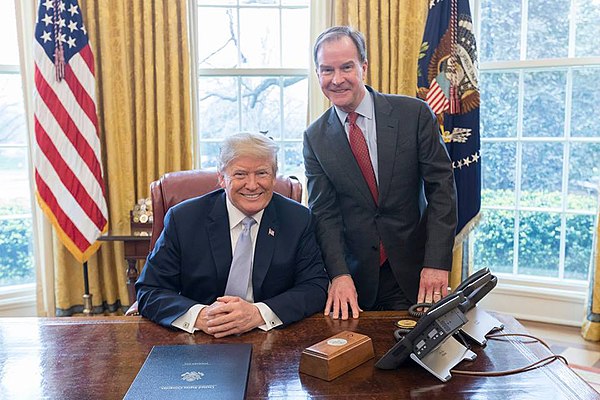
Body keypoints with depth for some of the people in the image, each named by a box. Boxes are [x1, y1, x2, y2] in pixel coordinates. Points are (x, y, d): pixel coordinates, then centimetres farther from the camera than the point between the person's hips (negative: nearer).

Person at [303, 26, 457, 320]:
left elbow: (442, 187, -6)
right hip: (356, 277, 1)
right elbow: (323, 212, -4)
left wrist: (437, 263, -14)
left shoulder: (414, 114, -5)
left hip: (413, 273, 0)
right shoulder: (315, 138, 0)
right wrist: (339, 275, -16)